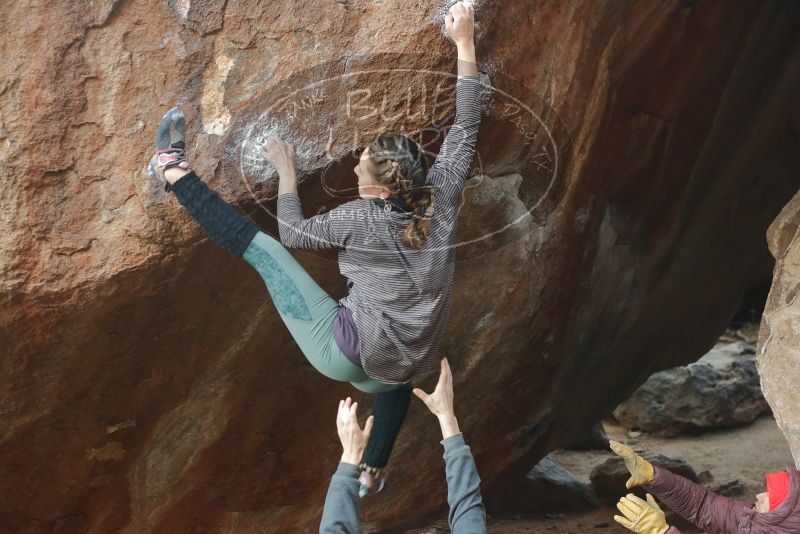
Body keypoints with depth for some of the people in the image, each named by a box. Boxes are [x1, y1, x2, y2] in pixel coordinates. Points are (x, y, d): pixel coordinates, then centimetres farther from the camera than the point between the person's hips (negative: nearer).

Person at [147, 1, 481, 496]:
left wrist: (285, 169, 12)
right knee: (399, 380, 47)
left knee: (258, 244, -1)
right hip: (393, 369, 5)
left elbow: (293, 233, 1)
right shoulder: (443, 194, -4)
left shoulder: (363, 218, -14)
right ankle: (373, 474, 59)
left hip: (344, 351, -5)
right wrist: (465, 41, 11)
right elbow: (467, 125, 6)